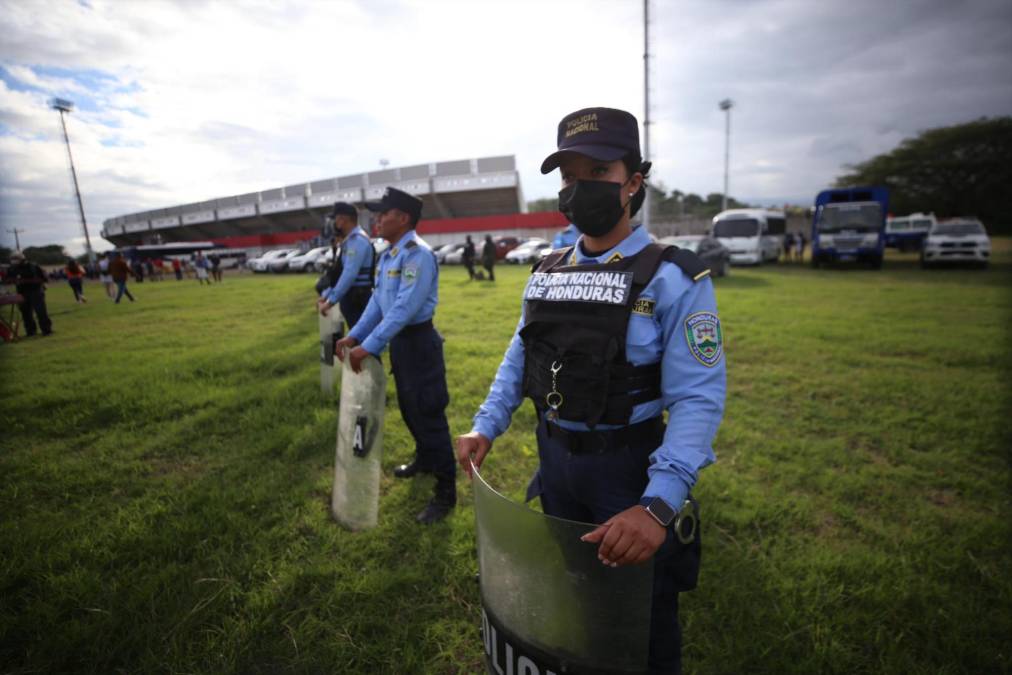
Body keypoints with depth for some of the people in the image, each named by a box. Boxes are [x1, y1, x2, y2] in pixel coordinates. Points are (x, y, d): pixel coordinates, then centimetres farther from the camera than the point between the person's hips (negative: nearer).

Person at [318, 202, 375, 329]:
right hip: (352, 296, 10)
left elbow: (349, 274, -24)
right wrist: (326, 295, 19)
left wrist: (331, 301, -24)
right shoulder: (350, 240, 16)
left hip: (357, 297, -10)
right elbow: (341, 272, 21)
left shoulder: (357, 240, -16)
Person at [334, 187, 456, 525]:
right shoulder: (389, 254, 10)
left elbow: (405, 308, -27)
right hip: (398, 340, 10)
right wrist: (354, 335, 6)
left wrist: (370, 346, -27)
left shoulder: (417, 253, -20)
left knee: (428, 414, -3)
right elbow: (378, 301, 13)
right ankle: (424, 459, 46)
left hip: (419, 341, -9)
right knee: (408, 408, 23)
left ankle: (446, 492, 10)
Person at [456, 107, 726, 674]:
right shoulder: (546, 274, 2)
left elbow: (698, 400, -23)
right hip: (554, 458, 6)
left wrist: (658, 505, -33)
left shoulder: (674, 278, -17)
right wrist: (486, 427, 2)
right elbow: (519, 359, 10)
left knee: (643, 613, 18)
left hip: (628, 467, -5)